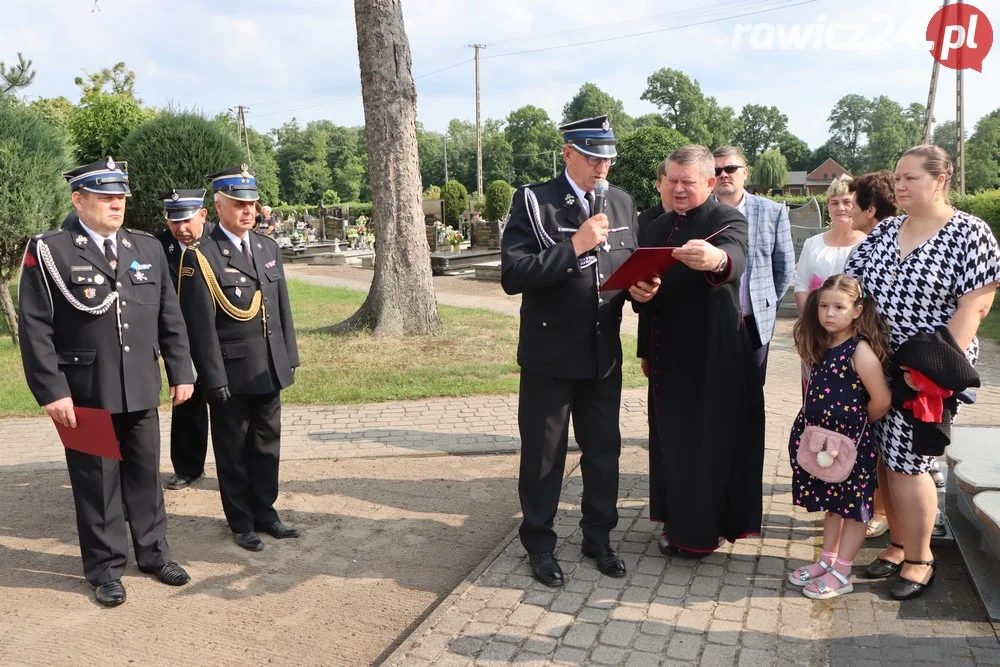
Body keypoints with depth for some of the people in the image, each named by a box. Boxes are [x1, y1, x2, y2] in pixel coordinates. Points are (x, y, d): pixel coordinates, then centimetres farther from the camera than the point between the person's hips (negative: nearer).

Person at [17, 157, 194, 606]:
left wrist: (180, 372, 7)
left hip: (141, 391, 4)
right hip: (84, 394, -4)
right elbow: (35, 329, -9)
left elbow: (170, 319, 11)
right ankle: (105, 569, 24)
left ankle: (154, 553, 32)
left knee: (146, 476, 15)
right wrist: (52, 392, -14)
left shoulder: (148, 248, 9)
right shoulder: (48, 252, -5)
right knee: (97, 483, 8)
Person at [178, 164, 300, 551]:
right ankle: (241, 522, 23)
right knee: (233, 450, 9)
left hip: (270, 369, 6)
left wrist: (290, 357, 10)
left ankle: (265, 512, 30)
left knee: (267, 444, 15)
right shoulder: (201, 256, -11)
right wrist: (214, 378, -15)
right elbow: (201, 325, -14)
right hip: (231, 373, -5)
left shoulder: (269, 248, 8)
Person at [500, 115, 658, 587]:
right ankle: (539, 544, 26)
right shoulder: (533, 202, -9)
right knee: (543, 455, 8)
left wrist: (640, 288, -6)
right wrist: (574, 246, -24)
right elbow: (512, 276, -19)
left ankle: (598, 536, 34)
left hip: (604, 353, 5)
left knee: (604, 450, 15)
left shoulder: (622, 203, 7)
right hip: (549, 354, -4)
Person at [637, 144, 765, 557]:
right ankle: (676, 521, 29)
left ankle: (704, 528, 18)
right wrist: (639, 294, 0)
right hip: (668, 356, 6)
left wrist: (715, 259, -54)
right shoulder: (654, 230, 12)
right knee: (671, 440, 13)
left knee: (711, 440, 2)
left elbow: (734, 258, -34)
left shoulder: (728, 221, -8)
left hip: (714, 356, -6)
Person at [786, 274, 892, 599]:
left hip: (852, 443, -8)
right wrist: (817, 426, 5)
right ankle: (828, 560, 33)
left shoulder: (861, 351, -19)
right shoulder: (821, 346, 4)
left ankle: (841, 574, 16)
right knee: (833, 502, 20)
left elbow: (881, 400, -20)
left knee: (853, 506, 7)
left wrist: (857, 424, -5)